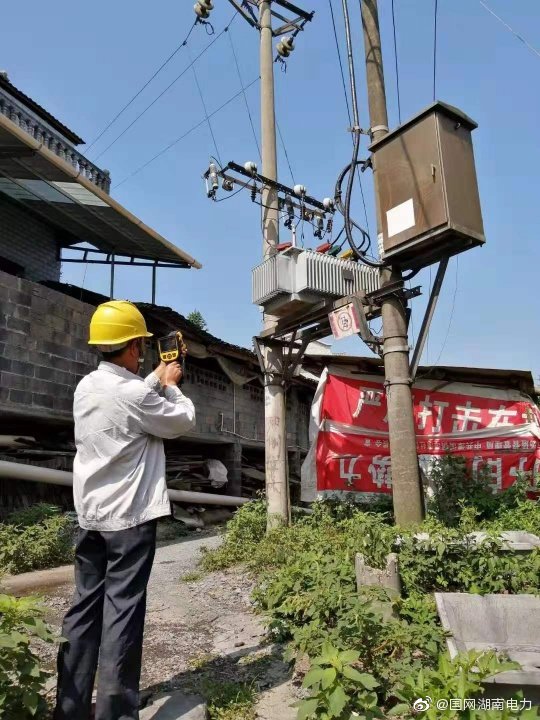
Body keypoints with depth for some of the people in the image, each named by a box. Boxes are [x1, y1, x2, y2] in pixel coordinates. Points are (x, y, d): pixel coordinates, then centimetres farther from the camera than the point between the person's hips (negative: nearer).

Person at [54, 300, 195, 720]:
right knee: (122, 612, 1)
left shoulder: (87, 387, 5)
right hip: (131, 516, -8)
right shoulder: (134, 393, -19)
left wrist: (157, 380, 24)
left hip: (91, 515, 8)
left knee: (85, 606, 14)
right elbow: (183, 422, -4)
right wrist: (171, 385, 10)